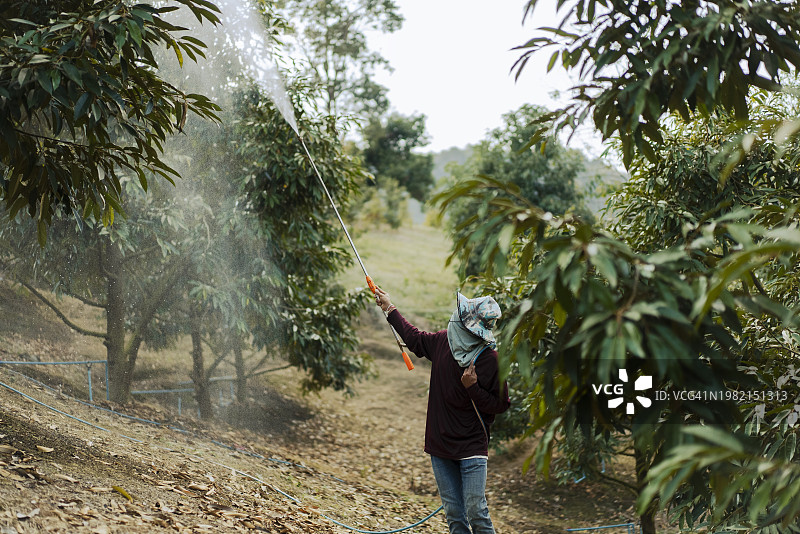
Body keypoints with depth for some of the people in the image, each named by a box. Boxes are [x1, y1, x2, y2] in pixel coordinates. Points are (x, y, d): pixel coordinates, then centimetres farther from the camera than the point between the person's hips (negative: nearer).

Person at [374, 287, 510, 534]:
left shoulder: (491, 360, -14)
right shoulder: (442, 341, -1)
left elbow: (500, 405, -8)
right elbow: (415, 338, 21)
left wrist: (473, 388, -21)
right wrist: (390, 309, 30)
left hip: (472, 448, -5)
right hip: (440, 444, 5)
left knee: (476, 512, -11)